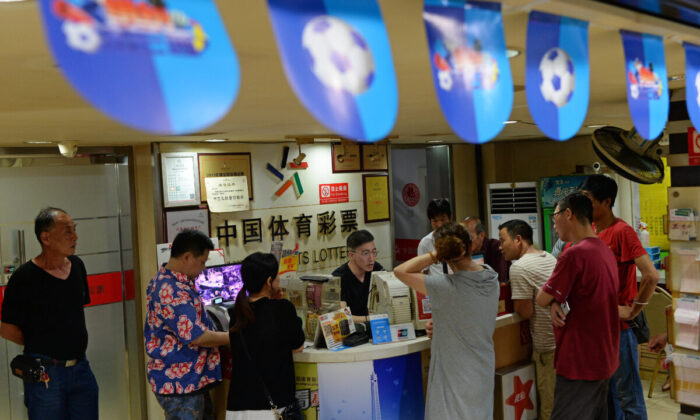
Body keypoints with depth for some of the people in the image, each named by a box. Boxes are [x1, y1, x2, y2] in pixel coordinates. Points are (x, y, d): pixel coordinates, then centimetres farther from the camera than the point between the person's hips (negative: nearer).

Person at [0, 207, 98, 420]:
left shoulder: (77, 266, 6)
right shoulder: (24, 277, -13)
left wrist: (74, 343, 10)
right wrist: (40, 346, 0)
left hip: (80, 368, 6)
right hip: (45, 374, -5)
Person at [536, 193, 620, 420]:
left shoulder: (574, 254, -21)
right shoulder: (605, 250, 10)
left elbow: (542, 299, -13)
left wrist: (552, 301, 9)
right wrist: (556, 303, -6)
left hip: (579, 363, -9)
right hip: (604, 359, 9)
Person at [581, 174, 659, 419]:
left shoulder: (621, 231, -16)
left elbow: (651, 275, -25)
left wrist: (633, 311, -15)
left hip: (618, 327, -7)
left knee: (627, 394, 5)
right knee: (606, 391, 19)